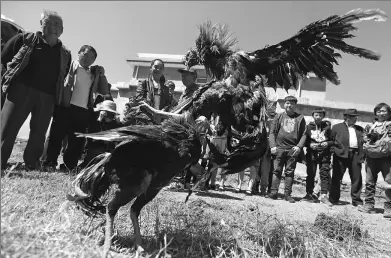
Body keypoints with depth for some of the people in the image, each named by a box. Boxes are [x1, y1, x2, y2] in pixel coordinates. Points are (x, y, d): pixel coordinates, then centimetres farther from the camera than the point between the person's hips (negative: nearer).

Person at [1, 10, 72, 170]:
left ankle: (31, 166, 17)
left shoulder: (65, 54, 13)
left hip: (47, 97, 3)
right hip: (21, 90, -2)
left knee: (38, 134, 6)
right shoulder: (25, 39, 6)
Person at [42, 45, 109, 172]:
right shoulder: (70, 65, 9)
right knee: (57, 135, -1)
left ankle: (69, 165, 12)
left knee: (77, 140, 4)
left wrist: (101, 75, 8)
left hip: (85, 111, 4)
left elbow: (105, 92, 17)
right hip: (66, 106, -4)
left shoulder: (94, 74, 20)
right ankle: (49, 163, 9)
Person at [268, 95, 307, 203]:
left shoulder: (300, 118, 9)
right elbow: (272, 132, 6)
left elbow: (303, 134, 7)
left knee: (290, 172, 3)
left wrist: (299, 146, -7)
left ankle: (288, 194, 9)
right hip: (279, 148, 0)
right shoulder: (279, 116, 10)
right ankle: (274, 192, 3)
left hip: (293, 149, 0)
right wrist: (273, 146, -5)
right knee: (277, 170, 0)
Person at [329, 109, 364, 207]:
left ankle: (357, 201, 13)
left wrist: (362, 155, -1)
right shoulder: (337, 127, 10)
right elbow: (331, 139, 4)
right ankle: (333, 199, 11)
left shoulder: (359, 129, 19)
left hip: (356, 155, 3)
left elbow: (363, 141, 11)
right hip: (341, 155, -3)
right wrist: (336, 148, -7)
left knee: (357, 178, 2)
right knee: (336, 178, 1)